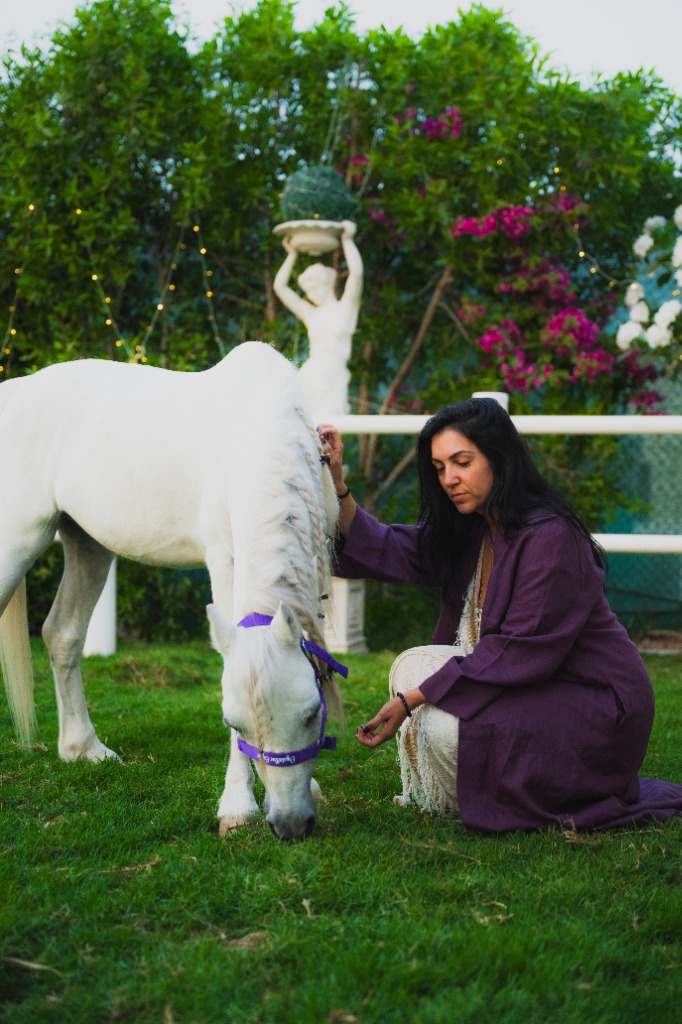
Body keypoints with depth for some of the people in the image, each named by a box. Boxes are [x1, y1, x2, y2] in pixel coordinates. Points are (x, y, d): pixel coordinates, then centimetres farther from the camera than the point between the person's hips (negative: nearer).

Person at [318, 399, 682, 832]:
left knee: (443, 725, -25)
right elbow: (388, 551, 0)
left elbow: (520, 652, -25)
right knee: (413, 665, -1)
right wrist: (337, 485, -13)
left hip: (599, 709, -9)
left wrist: (413, 698, -24)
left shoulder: (552, 537, -23)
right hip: (531, 682, 9)